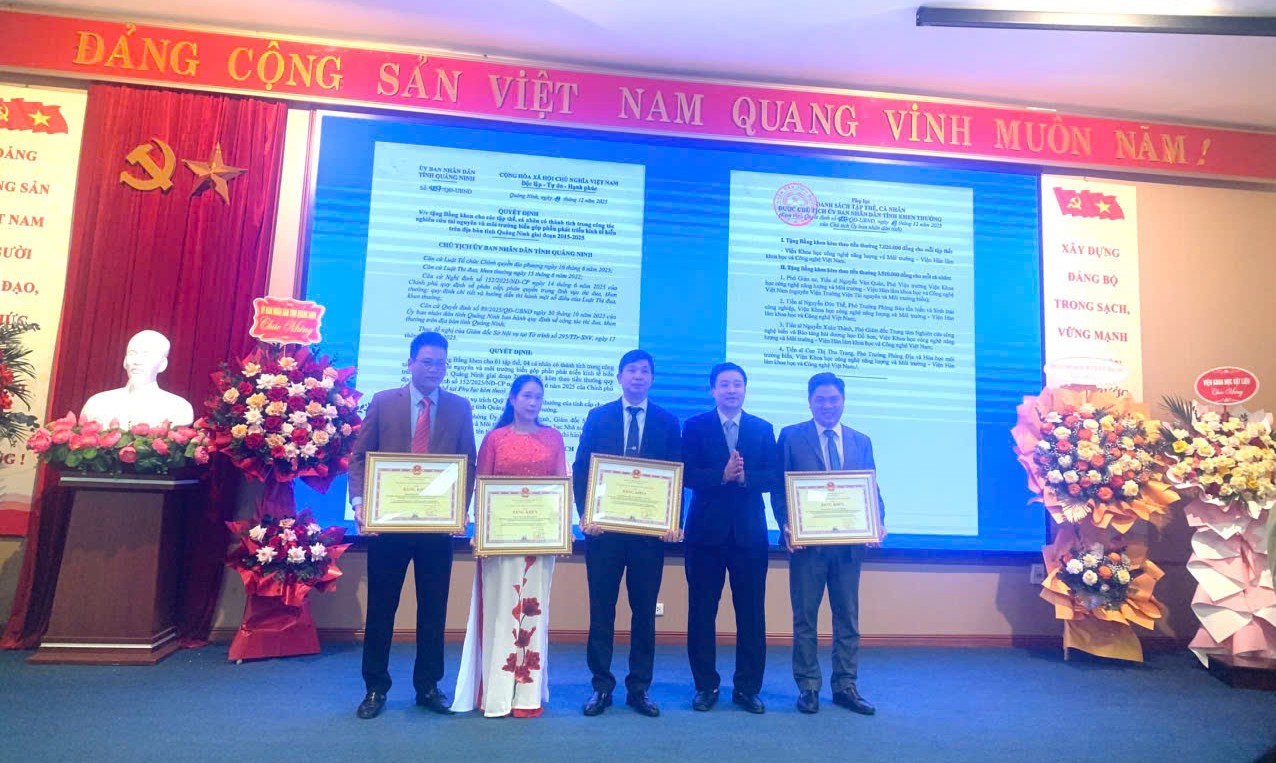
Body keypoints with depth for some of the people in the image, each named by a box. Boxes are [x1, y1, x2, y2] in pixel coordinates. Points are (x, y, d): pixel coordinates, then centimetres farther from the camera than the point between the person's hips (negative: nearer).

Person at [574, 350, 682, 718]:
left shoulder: (668, 422, 6)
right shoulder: (598, 417, 6)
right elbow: (581, 470, 3)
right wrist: (586, 514, -10)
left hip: (650, 529, 0)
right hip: (604, 526, 0)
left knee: (645, 611, 8)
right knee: (601, 609, 6)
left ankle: (639, 688, 21)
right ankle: (601, 686, 19)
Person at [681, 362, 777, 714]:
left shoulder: (763, 429, 9)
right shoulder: (695, 426, 4)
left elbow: (773, 477, 0)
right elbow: (687, 474, -6)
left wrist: (744, 476, -16)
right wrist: (721, 475, -19)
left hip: (750, 532, 1)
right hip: (706, 530, -1)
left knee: (751, 612, 5)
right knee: (702, 611, 5)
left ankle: (747, 687, 19)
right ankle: (705, 686, 19)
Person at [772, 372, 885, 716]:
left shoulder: (861, 441, 11)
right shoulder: (791, 436, 1)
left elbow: (871, 489, 10)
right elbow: (779, 487, -1)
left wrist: (877, 522, -8)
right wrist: (786, 526, -14)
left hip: (849, 542, 3)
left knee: (848, 617, 11)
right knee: (805, 617, 6)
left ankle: (845, 686, 23)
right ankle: (808, 687, 17)